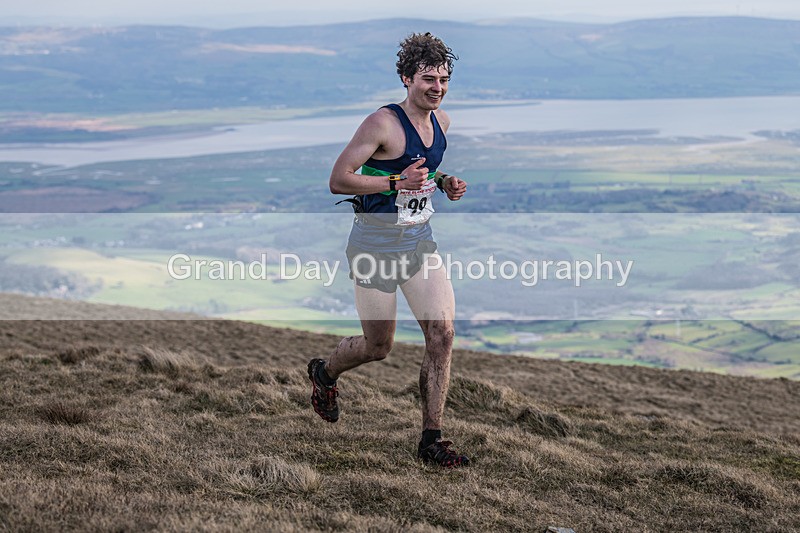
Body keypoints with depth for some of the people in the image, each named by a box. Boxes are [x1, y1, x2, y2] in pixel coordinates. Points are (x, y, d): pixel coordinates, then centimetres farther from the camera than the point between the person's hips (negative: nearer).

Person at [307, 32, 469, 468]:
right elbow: (338, 180, -18)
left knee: (442, 333, -6)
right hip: (376, 242, -6)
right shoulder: (383, 123, -18)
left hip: (420, 239, 6)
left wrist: (445, 183, 4)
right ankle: (324, 373, 40)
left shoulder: (441, 121, 6)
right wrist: (397, 182, -27)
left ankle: (431, 439, 2)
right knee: (378, 347, 6)